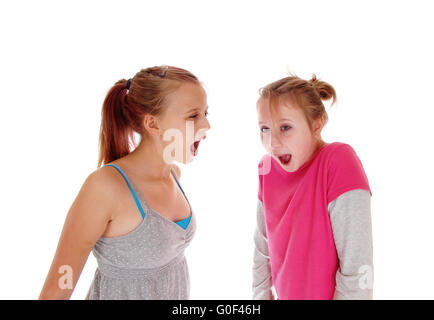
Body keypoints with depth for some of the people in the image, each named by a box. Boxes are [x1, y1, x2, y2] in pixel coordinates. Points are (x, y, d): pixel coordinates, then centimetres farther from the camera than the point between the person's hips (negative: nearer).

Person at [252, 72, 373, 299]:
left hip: (326, 294, -5)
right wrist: (261, 296, 4)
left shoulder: (339, 160, -24)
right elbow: (263, 247, 3)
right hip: (285, 295, 5)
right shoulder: (268, 167, -7)